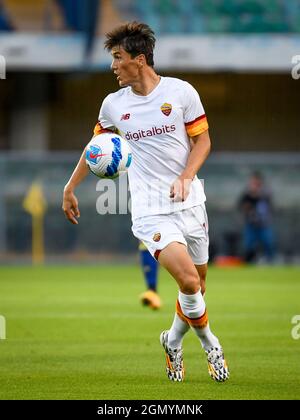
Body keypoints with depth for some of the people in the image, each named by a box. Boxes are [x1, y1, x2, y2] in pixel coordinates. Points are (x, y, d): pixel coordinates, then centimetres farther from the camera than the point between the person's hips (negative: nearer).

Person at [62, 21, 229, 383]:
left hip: (188, 201, 1)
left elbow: (202, 139, 4)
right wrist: (70, 188, 25)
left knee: (198, 284, 7)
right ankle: (208, 345, 3)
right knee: (188, 281, -20)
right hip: (150, 207, -1)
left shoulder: (181, 92, -3)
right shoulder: (114, 104, 4)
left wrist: (185, 177, -12)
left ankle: (174, 342, 33)